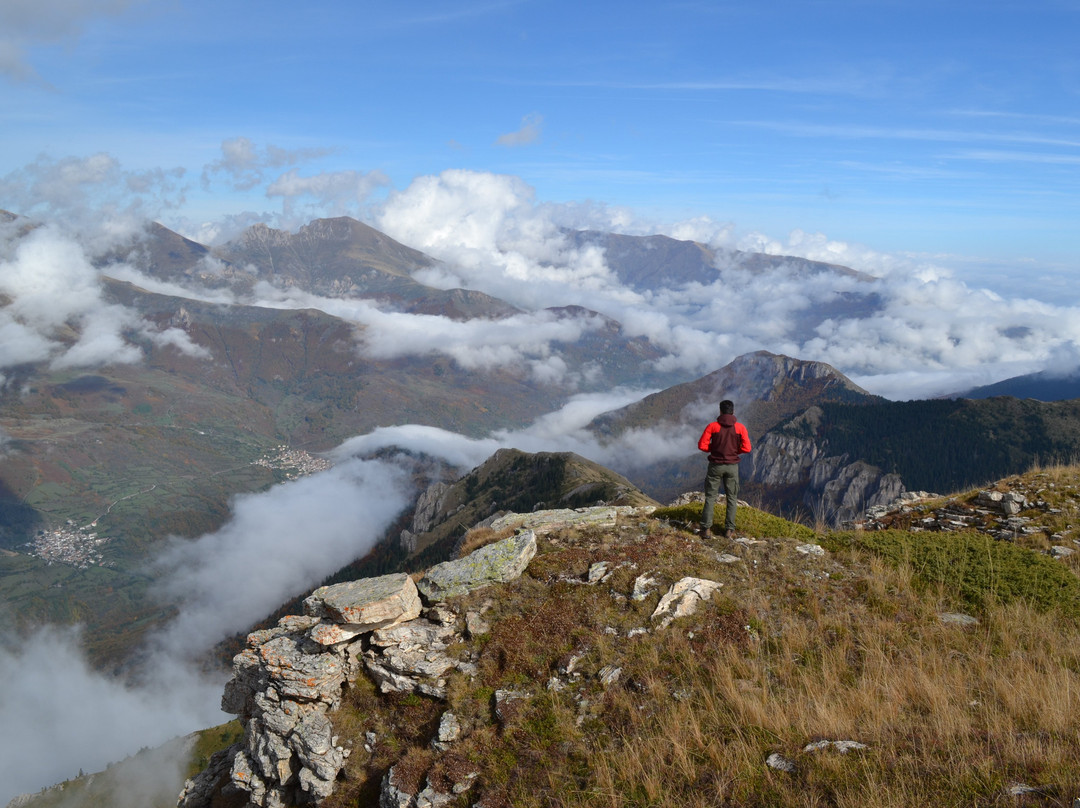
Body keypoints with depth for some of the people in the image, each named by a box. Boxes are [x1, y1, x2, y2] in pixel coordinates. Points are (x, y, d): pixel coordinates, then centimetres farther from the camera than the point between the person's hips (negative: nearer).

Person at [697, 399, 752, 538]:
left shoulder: (712, 426, -7)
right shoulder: (740, 428, -4)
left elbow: (702, 445, -10)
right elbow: (746, 448, -8)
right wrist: (735, 450, 10)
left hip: (716, 465, -1)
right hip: (732, 466, 1)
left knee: (710, 497, 7)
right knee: (732, 498, 12)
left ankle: (705, 528, 3)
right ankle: (729, 529, 13)